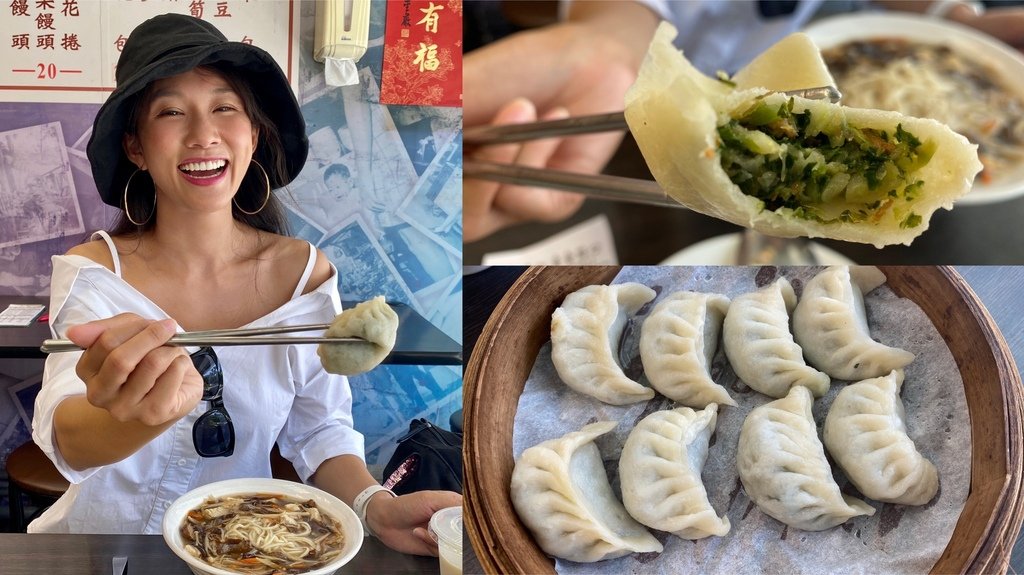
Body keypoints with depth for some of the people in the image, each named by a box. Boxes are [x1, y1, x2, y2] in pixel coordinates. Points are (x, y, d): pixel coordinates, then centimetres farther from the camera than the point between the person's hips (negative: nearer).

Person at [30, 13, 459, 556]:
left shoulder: (304, 272, -4)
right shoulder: (93, 271, -8)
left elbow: (319, 428, 1)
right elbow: (65, 435, -23)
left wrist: (374, 505, -19)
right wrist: (138, 414, -45)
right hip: (105, 541, -1)